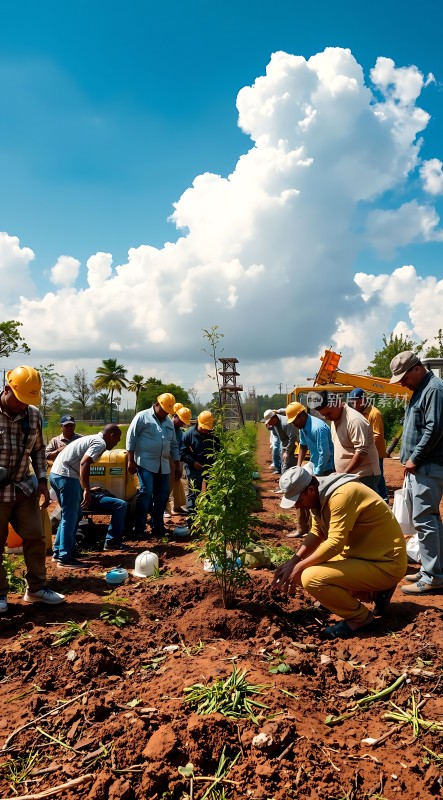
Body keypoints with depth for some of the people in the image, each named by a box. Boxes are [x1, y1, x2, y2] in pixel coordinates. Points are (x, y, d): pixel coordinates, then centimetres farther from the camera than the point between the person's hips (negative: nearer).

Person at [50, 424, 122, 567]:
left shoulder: (92, 439, 23)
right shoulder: (100, 443, -7)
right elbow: (84, 463, -23)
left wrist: (84, 488, 44)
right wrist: (86, 490, -25)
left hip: (56, 473, 10)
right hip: (66, 475, -10)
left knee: (72, 515, 19)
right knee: (70, 517, -5)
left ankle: (59, 552, 25)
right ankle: (65, 559, -2)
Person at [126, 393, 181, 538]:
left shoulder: (169, 422, 15)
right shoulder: (142, 417, -4)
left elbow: (174, 445, 20)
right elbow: (131, 438, -6)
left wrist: (177, 466, 17)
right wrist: (131, 460, -10)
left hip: (163, 465, 7)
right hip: (146, 463, -6)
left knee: (163, 495, 8)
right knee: (146, 493, -11)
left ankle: (157, 526, 20)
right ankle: (139, 528, -4)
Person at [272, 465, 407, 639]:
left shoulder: (342, 495, -25)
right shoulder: (320, 496, 4)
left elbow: (334, 544, -28)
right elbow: (316, 533, 10)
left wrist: (299, 568, -19)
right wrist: (293, 562, -3)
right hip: (364, 555, 10)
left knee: (311, 578, -24)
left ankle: (361, 619, -2)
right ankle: (374, 593, 16)